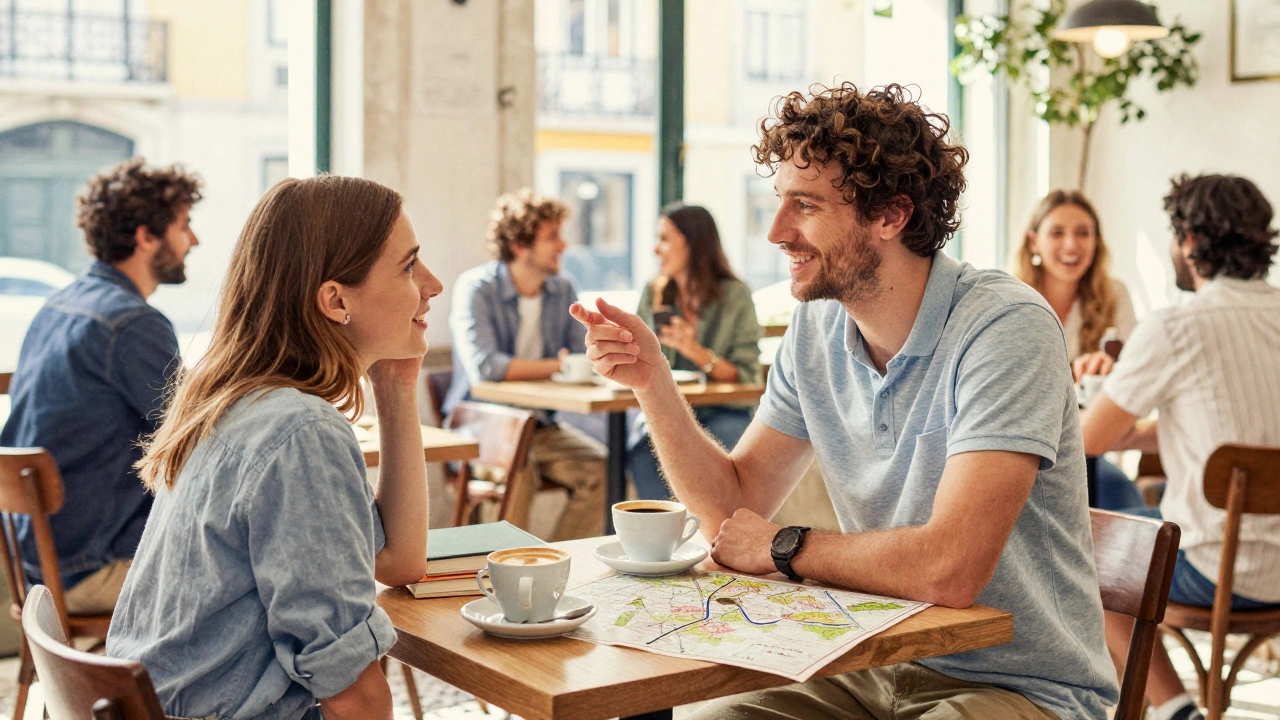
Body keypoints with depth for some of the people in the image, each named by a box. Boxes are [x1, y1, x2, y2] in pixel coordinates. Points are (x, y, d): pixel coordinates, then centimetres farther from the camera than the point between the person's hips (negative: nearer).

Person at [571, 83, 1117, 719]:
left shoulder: (1003, 327, -22)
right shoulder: (817, 330, 2)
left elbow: (950, 568, -31)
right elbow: (732, 506, 5)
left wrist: (786, 547, -14)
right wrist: (652, 379, -9)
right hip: (877, 667, 6)